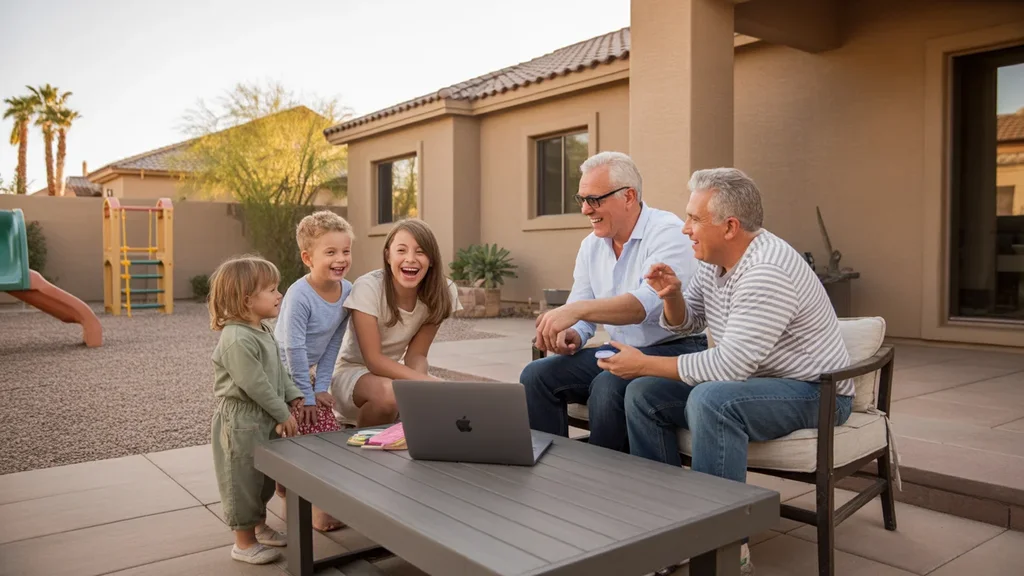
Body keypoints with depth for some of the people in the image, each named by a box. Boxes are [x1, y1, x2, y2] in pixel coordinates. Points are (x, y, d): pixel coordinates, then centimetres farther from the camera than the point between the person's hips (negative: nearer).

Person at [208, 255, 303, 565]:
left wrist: (294, 397, 5)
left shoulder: (262, 331, 8)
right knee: (244, 481, 4)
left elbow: (279, 371, 16)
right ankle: (244, 542, 18)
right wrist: (284, 414, -19)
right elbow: (255, 385, -26)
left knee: (264, 478, 21)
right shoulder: (237, 340, -25)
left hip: (265, 419, 10)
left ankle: (259, 526, 39)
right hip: (242, 422, -10)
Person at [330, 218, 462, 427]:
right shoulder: (368, 287, -24)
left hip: (392, 371, 4)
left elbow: (416, 354, -7)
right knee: (387, 393, -35)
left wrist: (419, 382, -30)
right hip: (353, 372, -4)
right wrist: (427, 381, -37)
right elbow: (373, 360, -25)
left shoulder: (442, 291, -14)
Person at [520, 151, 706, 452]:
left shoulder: (667, 232, -14)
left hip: (676, 349, -7)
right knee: (536, 375, -9)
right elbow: (583, 313, 11)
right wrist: (572, 335, -14)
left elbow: (649, 302, -31)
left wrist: (578, 308, -43)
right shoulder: (591, 245, 9)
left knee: (608, 386, -33)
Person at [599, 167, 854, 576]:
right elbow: (685, 323, 13)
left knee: (710, 400, -36)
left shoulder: (766, 273, -27)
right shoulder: (716, 261, 1)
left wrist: (644, 363, -23)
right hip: (748, 380, 9)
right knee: (643, 393, -3)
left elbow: (729, 366, -30)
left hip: (812, 392, -9)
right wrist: (671, 295, -10)